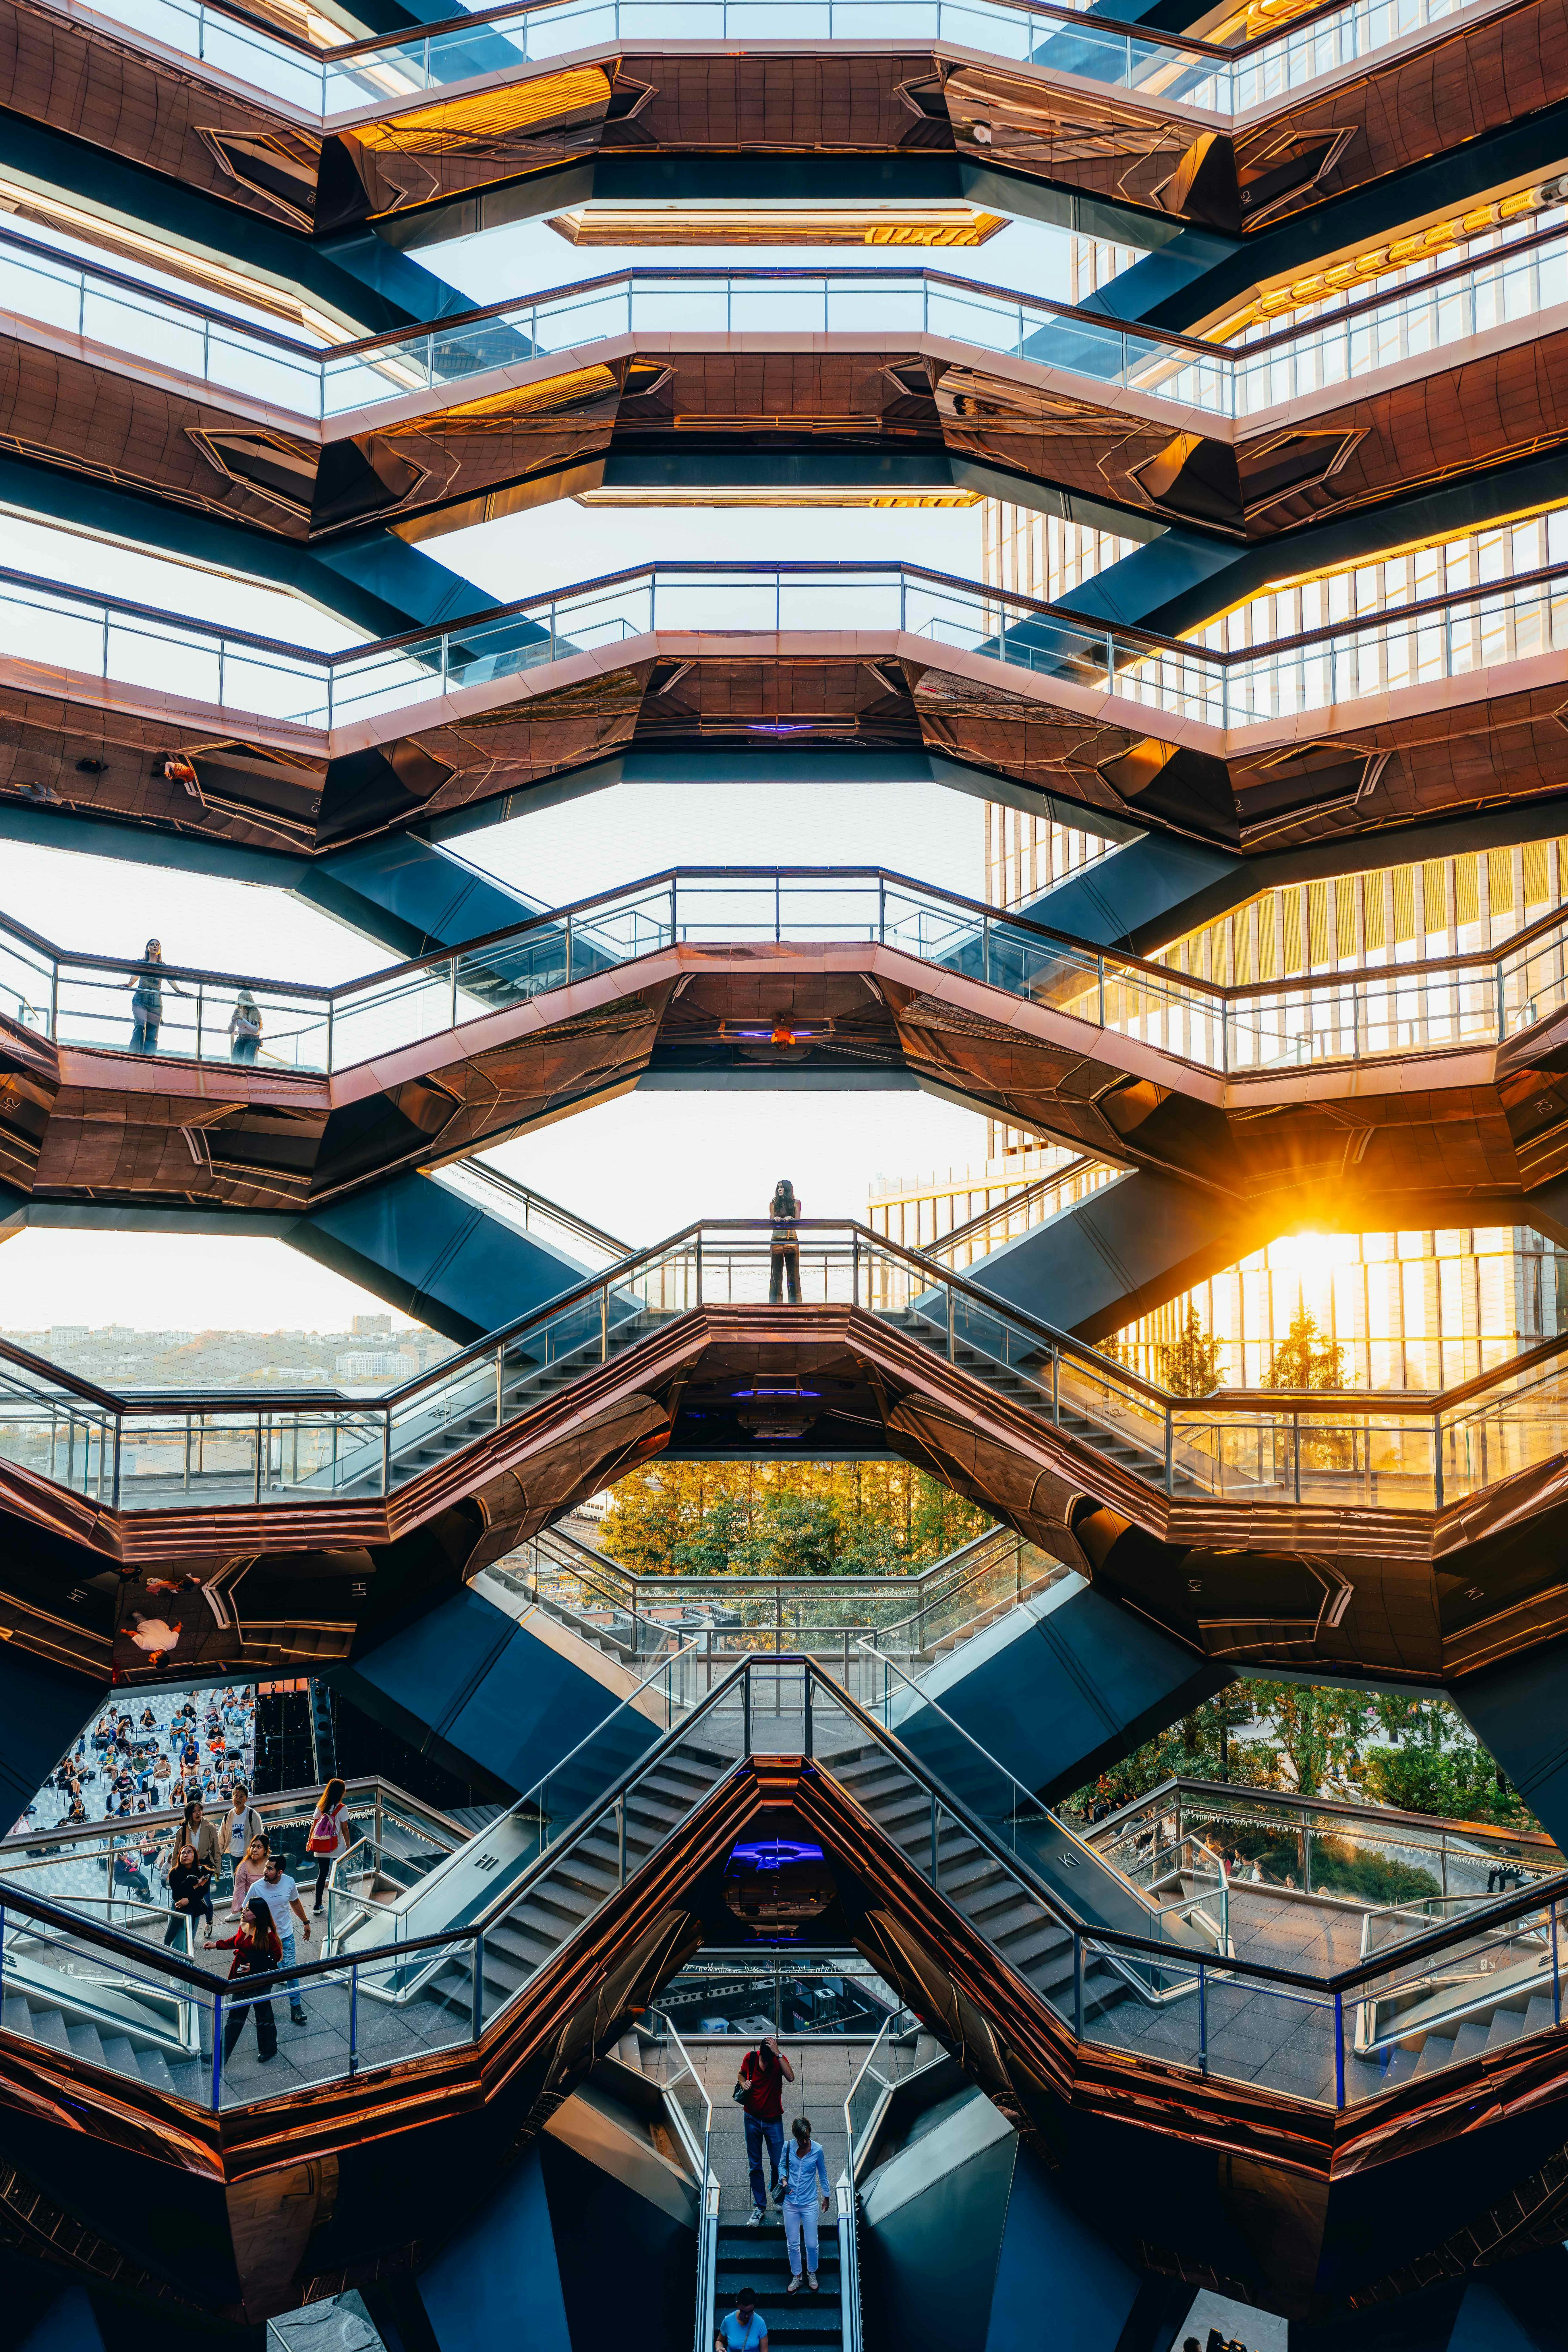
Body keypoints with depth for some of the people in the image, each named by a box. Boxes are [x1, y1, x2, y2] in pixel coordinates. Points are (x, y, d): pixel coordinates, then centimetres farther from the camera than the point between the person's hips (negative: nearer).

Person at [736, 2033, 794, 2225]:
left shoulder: (780, 2059, -16)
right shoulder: (750, 2058, -12)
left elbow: (791, 2077, -35)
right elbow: (741, 2074, 9)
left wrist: (778, 2054, -41)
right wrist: (743, 2083, -14)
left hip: (774, 2120, -1)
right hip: (752, 2120, 1)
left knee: (778, 2163, 5)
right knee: (755, 2166, 8)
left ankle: (777, 2194, 36)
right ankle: (759, 2207, 22)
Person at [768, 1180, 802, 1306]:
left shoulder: (796, 1203, 9)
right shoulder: (774, 1204, 13)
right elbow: (772, 1222, 3)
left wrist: (790, 1219, -21)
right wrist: (776, 1219, -20)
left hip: (792, 1240, -1)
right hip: (777, 1241, 1)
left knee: (793, 1272, -1)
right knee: (776, 1272, 1)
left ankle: (795, 1303, 2)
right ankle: (776, 1303, 3)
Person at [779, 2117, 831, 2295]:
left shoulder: (817, 2150, -14)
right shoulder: (788, 2147, -13)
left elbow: (823, 2174, 2)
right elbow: (783, 2166, 6)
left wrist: (826, 2197, 11)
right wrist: (784, 2180, -15)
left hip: (810, 2204, -1)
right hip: (791, 2203, 1)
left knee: (812, 2245, 7)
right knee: (793, 2244, 11)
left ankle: (812, 2274, 35)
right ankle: (796, 2277, 33)